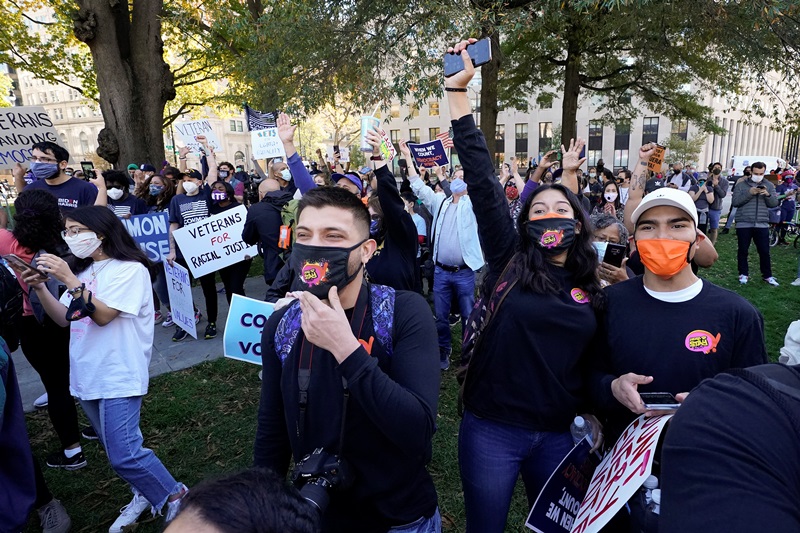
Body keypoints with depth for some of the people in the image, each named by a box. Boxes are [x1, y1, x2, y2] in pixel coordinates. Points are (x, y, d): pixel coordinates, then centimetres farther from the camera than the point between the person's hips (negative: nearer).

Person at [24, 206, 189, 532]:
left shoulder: (130, 269, -11)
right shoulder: (85, 272, 14)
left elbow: (103, 315, -19)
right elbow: (63, 319, 10)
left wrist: (69, 280, -22)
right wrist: (39, 287, -3)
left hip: (118, 377, -8)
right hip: (87, 376, 8)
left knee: (124, 456, -9)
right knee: (118, 452, 16)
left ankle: (175, 496, 9)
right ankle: (146, 495, 34)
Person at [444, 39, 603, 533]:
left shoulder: (591, 288, 2)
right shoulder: (509, 261, -8)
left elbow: (592, 358, 13)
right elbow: (483, 180, -15)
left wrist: (593, 413, 12)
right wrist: (458, 90, -18)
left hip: (558, 434, 3)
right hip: (492, 431, -3)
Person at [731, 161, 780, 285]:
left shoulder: (769, 185, 10)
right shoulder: (741, 185, 3)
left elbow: (774, 203, 4)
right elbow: (735, 202, -6)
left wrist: (768, 195, -15)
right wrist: (749, 193, -17)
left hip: (762, 224, 1)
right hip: (743, 224, -1)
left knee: (764, 251, 4)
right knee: (743, 251, 5)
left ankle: (767, 275, 15)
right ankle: (743, 274, 17)